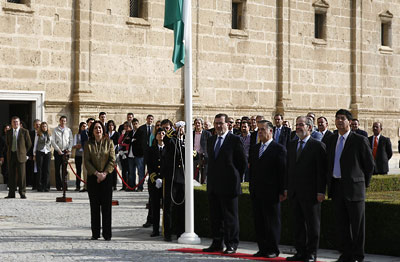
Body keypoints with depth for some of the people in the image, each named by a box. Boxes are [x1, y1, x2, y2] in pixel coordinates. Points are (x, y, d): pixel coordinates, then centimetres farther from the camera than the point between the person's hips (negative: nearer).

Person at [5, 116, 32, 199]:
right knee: (11, 175, 4)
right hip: (11, 155, 3)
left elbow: (29, 144, 6)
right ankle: (11, 193, 8)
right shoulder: (9, 132, 10)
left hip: (20, 155, -3)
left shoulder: (24, 131, 0)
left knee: (21, 175, -4)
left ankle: (22, 193, 1)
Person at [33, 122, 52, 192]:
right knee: (40, 170, -2)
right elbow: (35, 144, 8)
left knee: (47, 170, -1)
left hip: (47, 153, 2)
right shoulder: (38, 135, 4)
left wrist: (50, 152, 14)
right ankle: (39, 187, 1)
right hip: (40, 152, -2)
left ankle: (46, 187, 3)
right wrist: (34, 154, 5)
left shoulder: (49, 135, 11)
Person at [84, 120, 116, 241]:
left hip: (106, 177, 0)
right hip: (92, 177, 0)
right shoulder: (88, 144, 3)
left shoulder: (109, 143, 3)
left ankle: (107, 233, 2)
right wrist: (96, 173, -13)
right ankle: (95, 233, 7)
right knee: (94, 206, 2)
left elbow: (112, 160, -1)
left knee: (106, 205, -2)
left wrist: (104, 173, -12)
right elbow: (87, 161, -2)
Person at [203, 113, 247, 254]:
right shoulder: (210, 140, 15)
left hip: (228, 185, -6)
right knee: (215, 216, 9)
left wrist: (236, 178, 0)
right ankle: (217, 243, 17)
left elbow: (243, 162, -3)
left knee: (230, 216, -1)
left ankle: (232, 245, 5)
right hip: (213, 185, 6)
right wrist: (211, 177, 16)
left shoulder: (235, 140, -6)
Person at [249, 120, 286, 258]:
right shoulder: (255, 149, 16)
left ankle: (273, 250, 8)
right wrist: (251, 188, 12)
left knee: (272, 222, 1)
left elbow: (283, 171, -8)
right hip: (256, 192, 6)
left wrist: (281, 191, -12)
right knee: (258, 222, 8)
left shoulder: (279, 149, -5)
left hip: (271, 192, -6)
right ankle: (262, 248, 15)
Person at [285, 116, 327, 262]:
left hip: (310, 192, -6)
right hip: (294, 192, 6)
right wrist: (286, 188, 12)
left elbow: (322, 170, -8)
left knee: (313, 224, 1)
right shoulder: (291, 145, 15)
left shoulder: (318, 146, -5)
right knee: (298, 224, 10)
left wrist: (321, 191, -13)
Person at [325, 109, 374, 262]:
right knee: (341, 223, 8)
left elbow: (369, 164, 0)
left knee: (357, 224, 0)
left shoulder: (360, 140, -5)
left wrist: (364, 184, 5)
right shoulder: (331, 140, 12)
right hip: (336, 186, 5)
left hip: (353, 187, -5)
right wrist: (330, 183, 14)